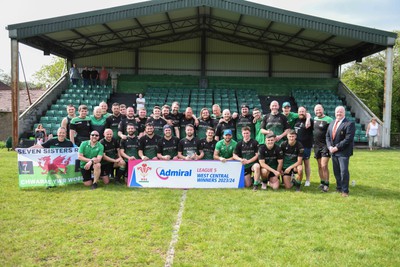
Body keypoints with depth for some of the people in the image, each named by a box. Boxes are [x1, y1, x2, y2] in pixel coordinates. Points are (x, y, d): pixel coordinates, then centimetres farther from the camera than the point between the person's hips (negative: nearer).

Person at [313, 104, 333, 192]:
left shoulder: (328, 120, -10)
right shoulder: (314, 119, 9)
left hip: (325, 146, -6)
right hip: (316, 145, 6)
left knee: (324, 166, -11)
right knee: (319, 166, 12)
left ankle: (326, 184, -1)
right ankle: (322, 182, 24)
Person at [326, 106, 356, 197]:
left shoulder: (349, 124, -9)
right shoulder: (332, 124, 15)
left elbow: (348, 139, -16)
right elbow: (327, 136, 15)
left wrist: (337, 147, -17)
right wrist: (330, 146, -3)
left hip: (343, 152, -6)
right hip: (333, 151, 7)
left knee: (344, 171, -7)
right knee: (336, 171, 12)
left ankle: (345, 190, 4)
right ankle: (339, 188, 24)